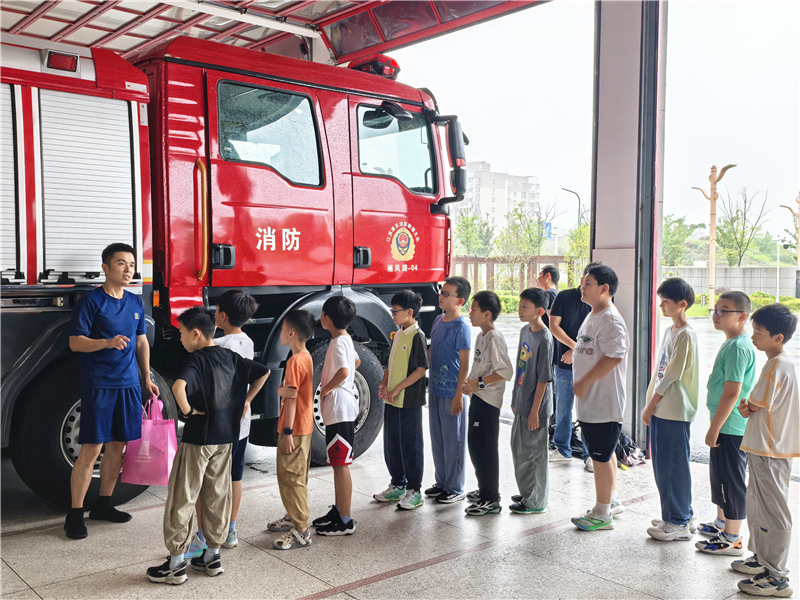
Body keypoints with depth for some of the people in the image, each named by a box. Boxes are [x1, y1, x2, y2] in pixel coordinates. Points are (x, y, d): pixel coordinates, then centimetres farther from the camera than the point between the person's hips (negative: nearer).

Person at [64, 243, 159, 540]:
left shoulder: (136, 303, 12)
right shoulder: (91, 301, -6)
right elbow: (75, 342, -10)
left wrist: (147, 378, 14)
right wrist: (108, 342, -26)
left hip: (128, 383, 6)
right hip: (98, 384, -6)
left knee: (117, 445, 11)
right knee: (91, 448, -5)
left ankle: (103, 504, 25)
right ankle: (75, 513, 6)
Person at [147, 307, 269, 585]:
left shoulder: (196, 360, -16)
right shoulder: (232, 358, 5)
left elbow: (178, 388, -35)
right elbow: (264, 372, 18)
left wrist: (187, 410, -19)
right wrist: (246, 400, 17)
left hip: (197, 439, -7)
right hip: (225, 439, 7)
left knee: (181, 499, 4)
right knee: (217, 497, 15)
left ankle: (176, 564, 11)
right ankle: (212, 556, 24)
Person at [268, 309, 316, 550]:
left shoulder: (295, 361, -20)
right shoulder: (306, 357, 11)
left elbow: (291, 397, -22)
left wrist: (287, 433, -21)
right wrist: (282, 389, -3)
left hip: (295, 429, -10)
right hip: (304, 427, 10)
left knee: (290, 478, -5)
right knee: (295, 476, 20)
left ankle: (300, 532, -1)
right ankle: (293, 517, 34)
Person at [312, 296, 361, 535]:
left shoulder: (338, 343, -18)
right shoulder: (345, 339, 12)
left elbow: (344, 371, -35)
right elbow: (356, 362, 30)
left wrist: (326, 389, -18)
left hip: (339, 410, -10)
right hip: (337, 409, 10)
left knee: (341, 464, -4)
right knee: (337, 463, 18)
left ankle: (345, 521, 3)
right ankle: (338, 510, 29)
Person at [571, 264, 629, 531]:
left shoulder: (611, 320, -19)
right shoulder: (592, 316, 13)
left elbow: (613, 357, -26)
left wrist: (584, 383, -20)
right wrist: (580, 384, 17)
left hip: (604, 402, -10)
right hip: (590, 401, 10)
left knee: (601, 456, -1)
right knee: (605, 453, 21)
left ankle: (602, 514, 11)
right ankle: (611, 500, 35)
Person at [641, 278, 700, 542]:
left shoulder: (686, 335, -15)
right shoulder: (669, 331, 13)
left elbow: (672, 376, -17)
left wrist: (650, 406, -12)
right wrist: (651, 405, 13)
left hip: (675, 411, -9)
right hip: (661, 409, 9)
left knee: (674, 466, -1)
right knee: (662, 465, 15)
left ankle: (679, 523, 10)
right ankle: (681, 513, 28)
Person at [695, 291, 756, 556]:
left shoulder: (738, 347, -21)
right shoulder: (731, 343, 11)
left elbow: (732, 393, -24)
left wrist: (714, 429, -20)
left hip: (731, 428, -10)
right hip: (727, 426, 10)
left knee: (730, 481, -1)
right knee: (720, 477, 22)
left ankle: (732, 540, 10)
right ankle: (721, 524, 38)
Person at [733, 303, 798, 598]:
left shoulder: (775, 366, -19)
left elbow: (754, 405, -18)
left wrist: (744, 407, 2)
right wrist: (750, 408, 1)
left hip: (769, 451, -10)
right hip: (770, 447, 10)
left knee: (772, 511, -2)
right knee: (757, 504, 20)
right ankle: (762, 559, 32)